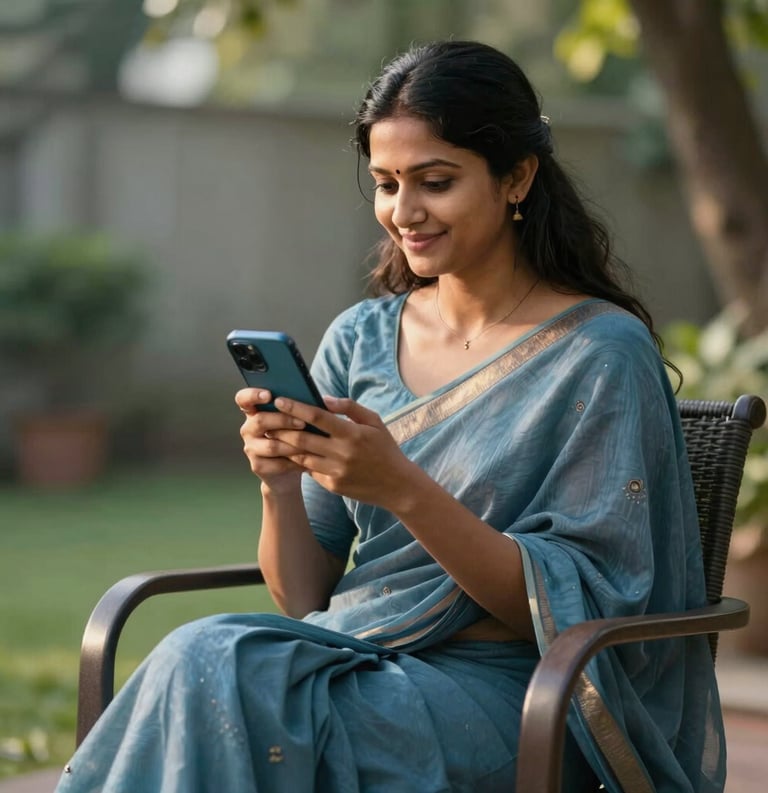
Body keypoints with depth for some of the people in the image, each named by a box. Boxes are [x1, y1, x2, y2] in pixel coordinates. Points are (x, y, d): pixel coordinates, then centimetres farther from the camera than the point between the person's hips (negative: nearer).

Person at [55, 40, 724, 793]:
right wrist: (280, 484, -11)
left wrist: (403, 489, -22)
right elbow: (304, 598, 11)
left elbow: (569, 609, -10)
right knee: (204, 654, -29)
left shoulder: (603, 354, -4)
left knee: (212, 673, -29)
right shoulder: (359, 340, 11)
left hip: (505, 702, -5)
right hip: (353, 659, 5)